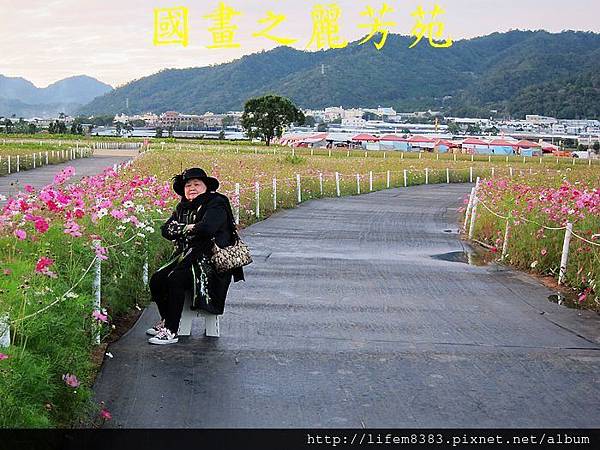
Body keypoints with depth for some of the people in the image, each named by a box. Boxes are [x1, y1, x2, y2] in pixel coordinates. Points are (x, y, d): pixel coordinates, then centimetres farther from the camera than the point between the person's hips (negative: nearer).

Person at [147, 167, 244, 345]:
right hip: (185, 257, 8)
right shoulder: (183, 207, 16)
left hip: (210, 260, -8)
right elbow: (166, 230, 5)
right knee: (156, 279, -8)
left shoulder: (216, 204, -8)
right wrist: (186, 228, -12)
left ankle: (171, 331, -21)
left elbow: (206, 227, -27)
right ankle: (165, 321, 14)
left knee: (174, 279, -27)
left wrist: (186, 229, -9)